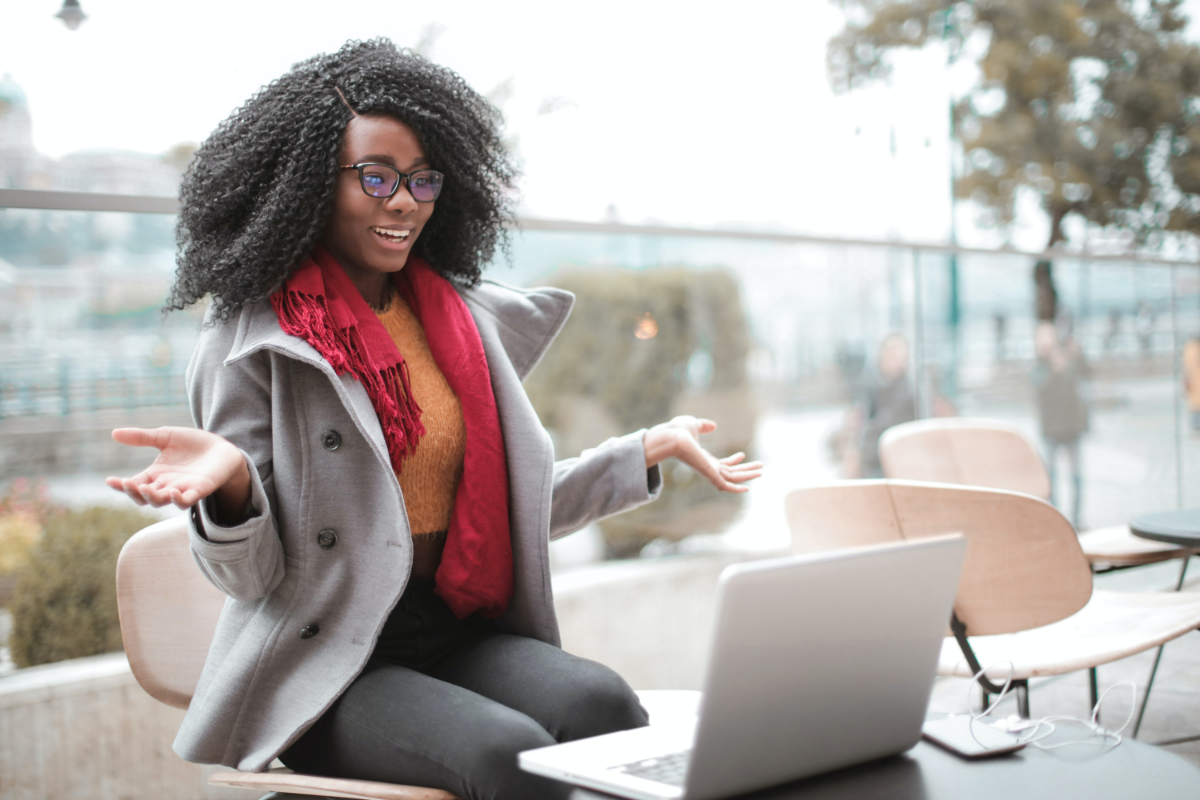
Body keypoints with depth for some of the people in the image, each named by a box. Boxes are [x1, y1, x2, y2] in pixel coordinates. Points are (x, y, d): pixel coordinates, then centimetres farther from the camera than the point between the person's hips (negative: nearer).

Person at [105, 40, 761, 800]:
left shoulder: (468, 318, 12)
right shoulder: (251, 341, -4)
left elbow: (520, 507, 18)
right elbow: (253, 577, -7)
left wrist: (652, 449, 14)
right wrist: (229, 480, -28)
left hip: (459, 632, 5)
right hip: (325, 661, -5)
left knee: (601, 702, -25)